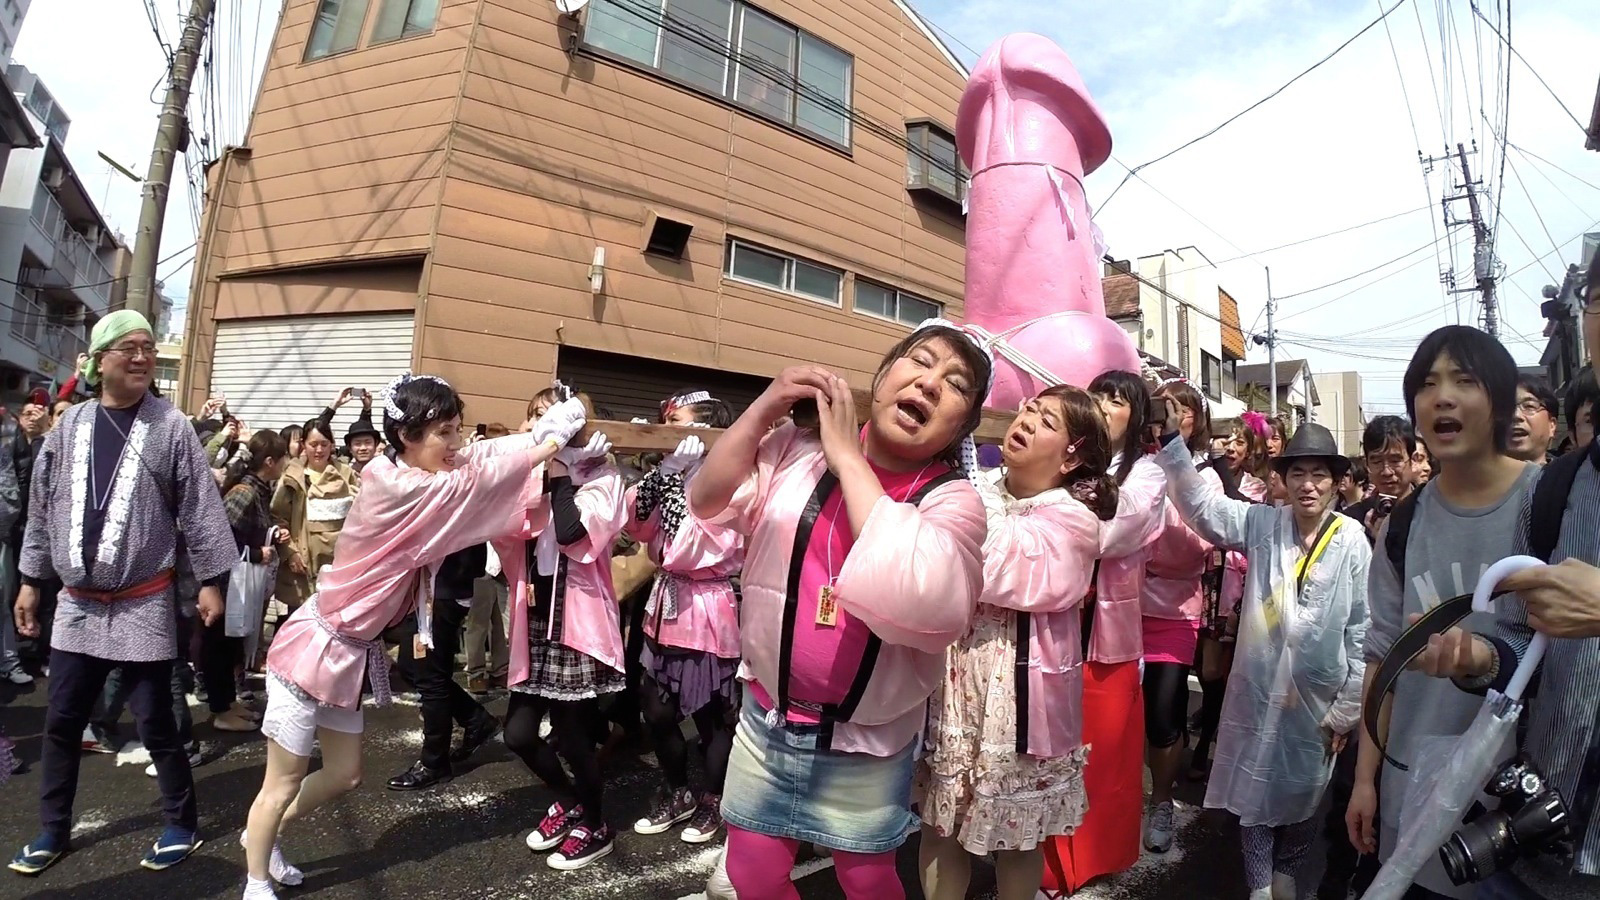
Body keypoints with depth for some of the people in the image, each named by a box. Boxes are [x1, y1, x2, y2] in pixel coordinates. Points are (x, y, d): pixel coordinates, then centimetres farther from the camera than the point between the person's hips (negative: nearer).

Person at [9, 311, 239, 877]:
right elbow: (43, 509, 12)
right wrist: (30, 581, 13)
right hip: (77, 603, 4)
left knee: (155, 724, 3)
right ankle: (53, 830, 31)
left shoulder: (170, 427, -7)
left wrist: (211, 581, -9)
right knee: (62, 723, 13)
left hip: (144, 604, -4)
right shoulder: (71, 425, 4)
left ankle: (181, 825, 18)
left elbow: (200, 510, -7)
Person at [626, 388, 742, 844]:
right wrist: (657, 473, -7)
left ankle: (712, 802, 32)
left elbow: (688, 549, -24)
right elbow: (638, 526, 5)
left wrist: (671, 480, -24)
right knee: (656, 709, 15)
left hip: (708, 613, -8)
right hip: (667, 607, 8)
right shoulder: (676, 475, 9)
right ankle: (677, 793, 37)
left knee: (711, 715, 10)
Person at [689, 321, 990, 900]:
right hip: (767, 717, 2)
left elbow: (922, 602, -33)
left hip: (865, 744, -1)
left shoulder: (953, 501, -15)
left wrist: (847, 456, -28)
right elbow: (708, 503, -6)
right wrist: (766, 406, -18)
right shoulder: (799, 447, -8)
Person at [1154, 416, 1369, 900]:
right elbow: (1201, 505, -15)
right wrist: (1172, 438, -29)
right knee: (1254, 791, 11)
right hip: (1259, 688, 0)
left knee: (1304, 794, 19)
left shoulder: (1352, 540, -7)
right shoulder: (1262, 523, -4)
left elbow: (1362, 627, -5)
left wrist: (1348, 707, -3)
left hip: (1318, 695, 0)